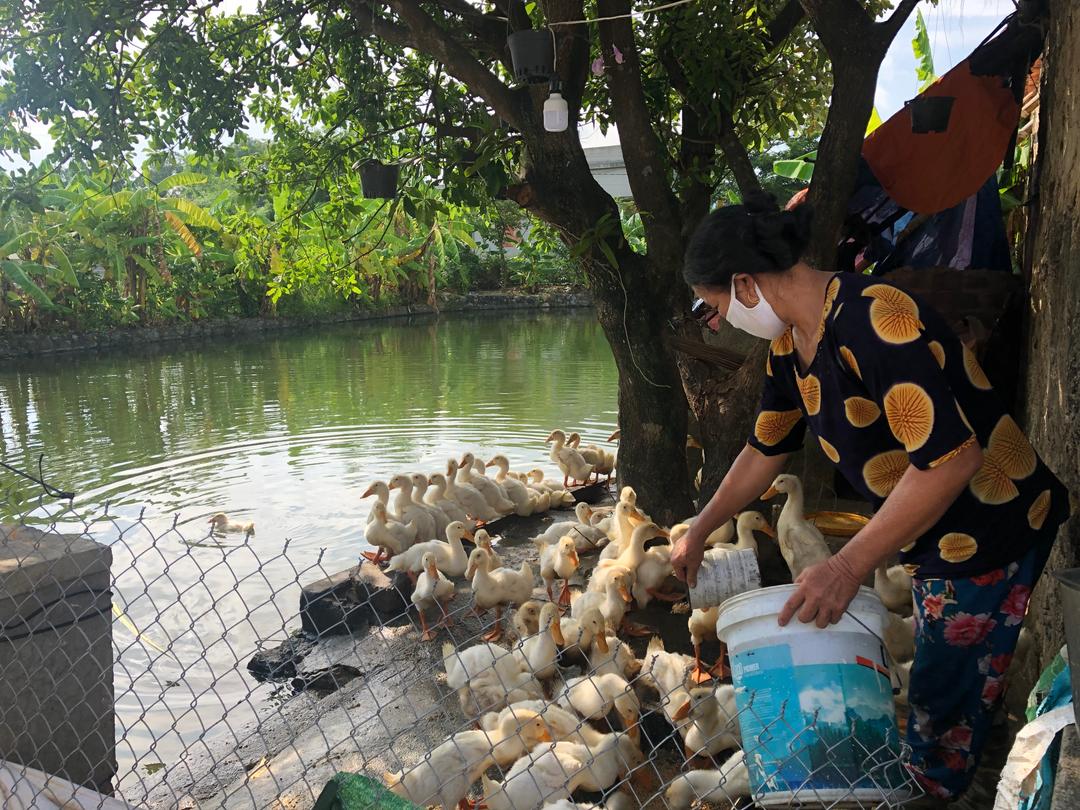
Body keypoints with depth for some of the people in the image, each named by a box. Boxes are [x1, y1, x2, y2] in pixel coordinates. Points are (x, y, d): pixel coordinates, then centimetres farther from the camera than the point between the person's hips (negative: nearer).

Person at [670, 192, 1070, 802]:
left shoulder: (876, 320, -29)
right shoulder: (791, 346, 1)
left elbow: (953, 457, -33)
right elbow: (765, 450, 14)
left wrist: (849, 567, -31)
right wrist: (699, 533, 21)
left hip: (990, 533, -8)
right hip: (931, 539, 8)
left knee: (945, 697, 4)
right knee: (933, 686, 19)